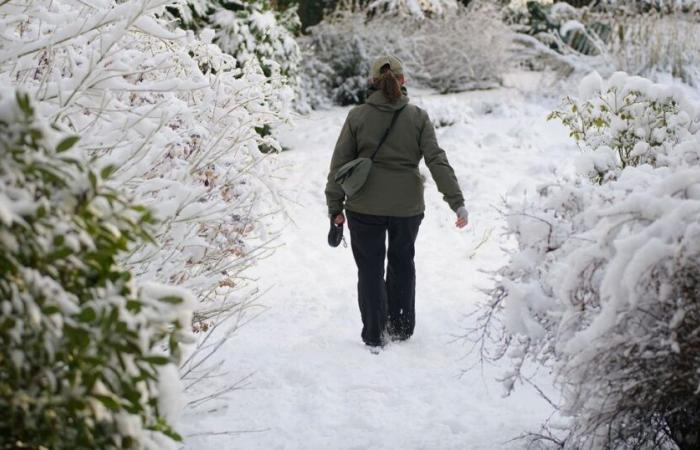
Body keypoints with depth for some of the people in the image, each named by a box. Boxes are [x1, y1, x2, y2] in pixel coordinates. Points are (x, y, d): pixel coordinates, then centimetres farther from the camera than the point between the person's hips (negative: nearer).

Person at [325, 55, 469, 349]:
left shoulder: (357, 116, -6)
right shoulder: (418, 117, -4)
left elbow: (340, 164, -4)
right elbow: (437, 161, -8)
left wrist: (335, 208, 3)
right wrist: (457, 202, -6)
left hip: (365, 207, -1)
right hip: (408, 206, 2)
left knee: (370, 268, 10)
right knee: (402, 262, 21)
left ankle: (374, 336, 13)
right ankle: (401, 329, 28)